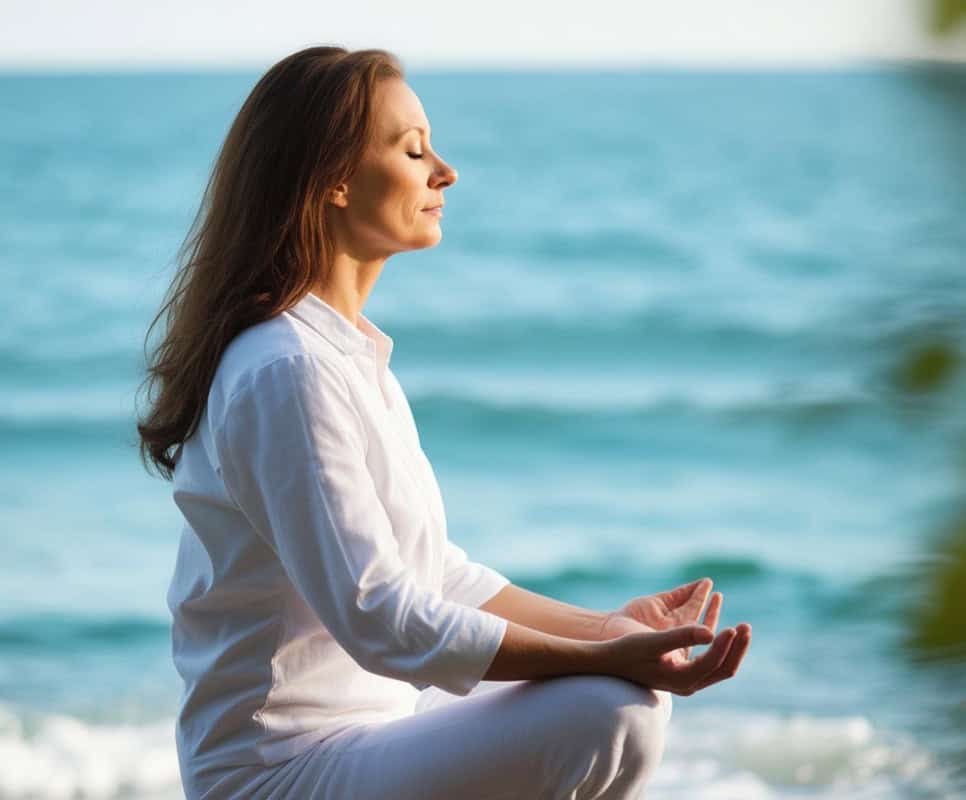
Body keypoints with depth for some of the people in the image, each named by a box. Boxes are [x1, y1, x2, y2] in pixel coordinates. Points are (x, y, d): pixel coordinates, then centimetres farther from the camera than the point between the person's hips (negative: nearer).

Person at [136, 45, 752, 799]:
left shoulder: (349, 353, 12)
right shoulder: (287, 372, -20)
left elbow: (433, 571, 14)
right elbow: (380, 617, -25)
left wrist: (607, 627, 5)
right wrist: (607, 660, -27)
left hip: (371, 721, 10)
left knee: (638, 697, 14)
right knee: (611, 717, -23)